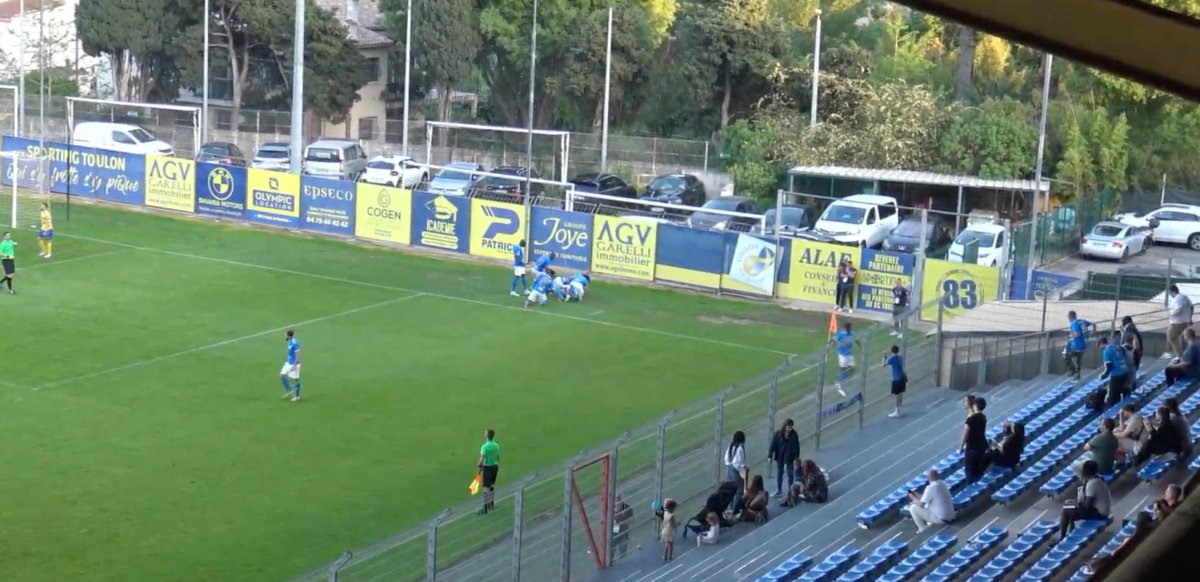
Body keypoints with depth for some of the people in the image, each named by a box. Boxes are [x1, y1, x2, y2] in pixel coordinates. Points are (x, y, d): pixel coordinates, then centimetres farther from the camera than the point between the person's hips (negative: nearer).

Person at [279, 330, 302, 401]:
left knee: (296, 379, 4)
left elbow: (297, 355, -24)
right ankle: (290, 391, 21)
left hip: (294, 364, -9)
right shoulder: (289, 342, 4)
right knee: (282, 375, 8)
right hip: (289, 363, 9)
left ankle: (297, 396, 17)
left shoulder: (295, 343, -24)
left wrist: (294, 365, -24)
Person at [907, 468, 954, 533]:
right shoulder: (942, 483, 4)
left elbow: (921, 504, -15)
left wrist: (913, 498, 4)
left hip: (942, 519, -8)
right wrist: (918, 496, 15)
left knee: (913, 508, -4)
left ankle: (923, 529, 8)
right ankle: (931, 524, 21)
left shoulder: (930, 488, -21)